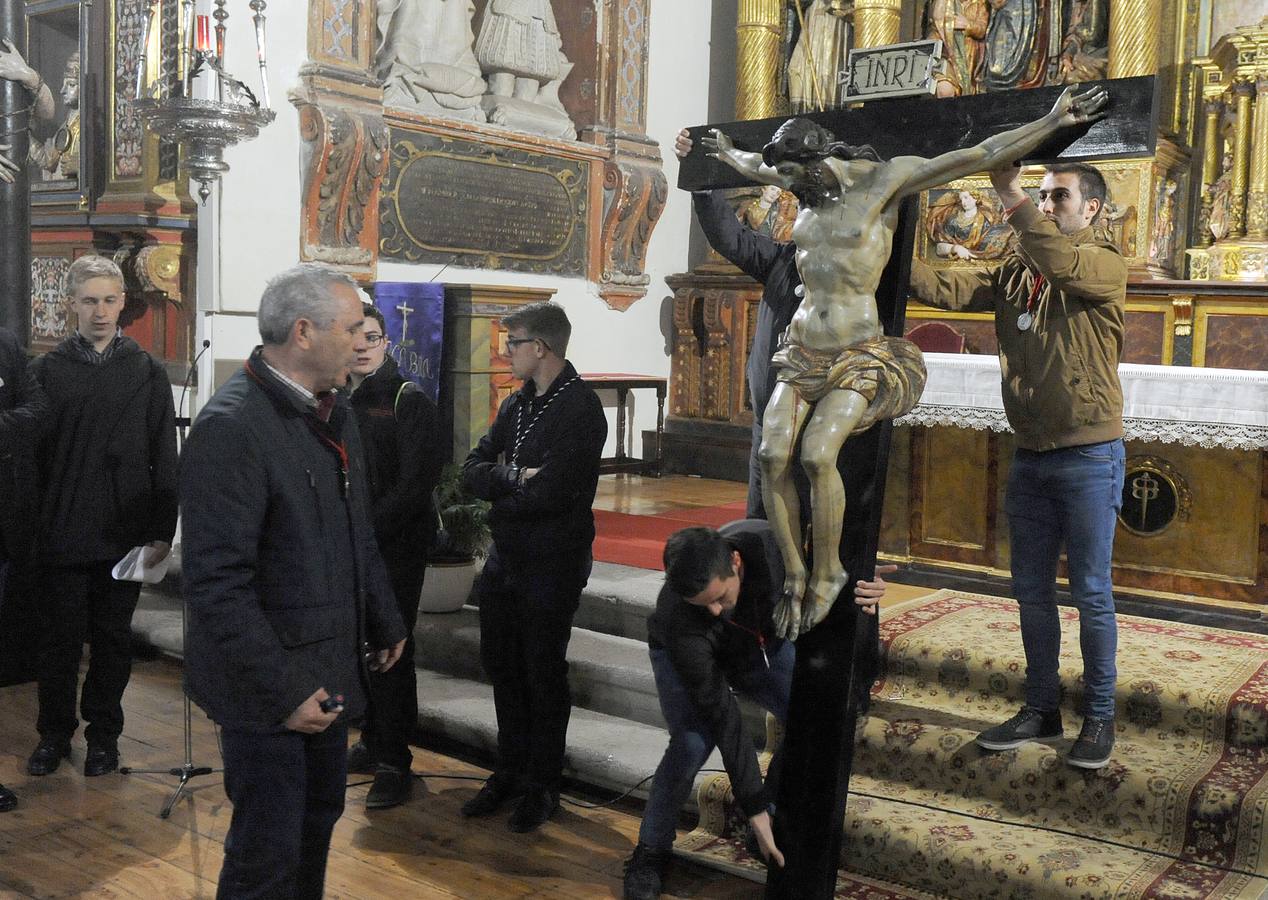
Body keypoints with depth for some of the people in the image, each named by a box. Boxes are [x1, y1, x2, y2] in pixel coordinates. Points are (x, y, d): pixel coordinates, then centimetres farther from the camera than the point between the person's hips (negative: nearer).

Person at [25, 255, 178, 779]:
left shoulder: (147, 373, 3)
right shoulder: (47, 371, 3)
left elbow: (164, 460, 2)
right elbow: (28, 454, 2)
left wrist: (162, 532, -3)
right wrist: (28, 527, -3)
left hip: (124, 535, 0)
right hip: (60, 534, 0)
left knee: (112, 641, 10)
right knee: (59, 640, 9)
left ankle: (104, 735, 25)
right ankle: (54, 733, 26)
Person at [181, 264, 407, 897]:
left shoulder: (333, 412, 7)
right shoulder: (230, 427, -21)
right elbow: (217, 583, -23)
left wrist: (385, 624, 18)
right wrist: (282, 690, -22)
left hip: (327, 670, 8)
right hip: (267, 685, -8)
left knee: (319, 819, 21)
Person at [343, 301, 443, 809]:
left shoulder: (410, 402, -7)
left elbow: (414, 485, -14)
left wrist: (367, 530, -17)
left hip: (396, 548, -6)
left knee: (391, 652, -3)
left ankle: (395, 763, 6)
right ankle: (372, 742, 29)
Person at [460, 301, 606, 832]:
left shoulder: (580, 410, -16)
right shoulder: (517, 404, 9)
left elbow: (547, 495, -24)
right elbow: (473, 470, 2)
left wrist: (499, 502, -7)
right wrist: (515, 478, -16)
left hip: (552, 564, -7)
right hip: (504, 559, 7)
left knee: (544, 675, 6)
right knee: (502, 667, 15)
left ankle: (542, 785, 22)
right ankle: (510, 772, 31)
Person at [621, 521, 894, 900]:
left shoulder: (772, 542, -38)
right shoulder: (679, 618, -42)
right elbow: (723, 718, -36)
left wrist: (864, 589, -40)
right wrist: (755, 809, -33)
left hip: (763, 639, 4)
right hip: (684, 653, -3)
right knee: (693, 742, -26)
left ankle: (776, 822, 8)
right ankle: (652, 851, -2)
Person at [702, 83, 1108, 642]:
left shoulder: (885, 178, -5)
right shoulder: (807, 184, 12)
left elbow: (981, 155, -6)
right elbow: (755, 167, 36)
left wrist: (1054, 120, -8)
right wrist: (725, 152, 53)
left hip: (859, 355, -5)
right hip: (802, 349, 6)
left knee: (817, 455, -25)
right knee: (772, 454, -15)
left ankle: (827, 573, -4)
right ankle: (794, 576, -2)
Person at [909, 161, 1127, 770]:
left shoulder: (1105, 266, -7)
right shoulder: (1015, 273, 9)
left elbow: (1062, 263, -29)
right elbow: (949, 288, -5)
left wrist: (1011, 196, -30)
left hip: (1089, 457, -6)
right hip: (1029, 456, 6)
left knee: (1091, 593, 3)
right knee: (1032, 592, 12)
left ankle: (1099, 717, 17)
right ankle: (1041, 708, 25)